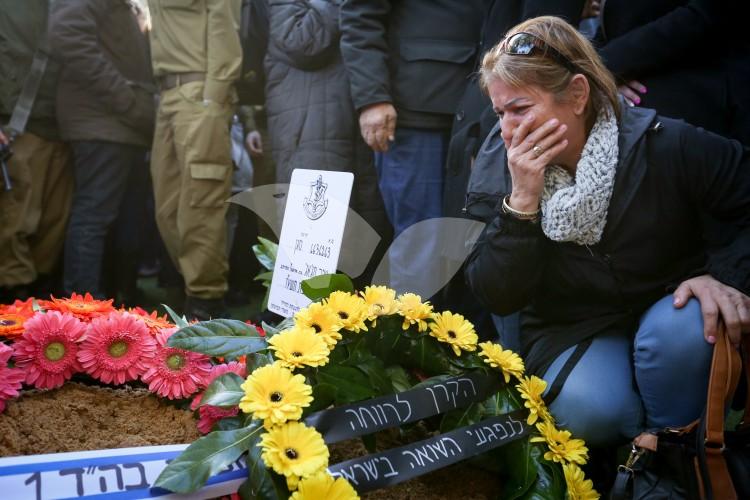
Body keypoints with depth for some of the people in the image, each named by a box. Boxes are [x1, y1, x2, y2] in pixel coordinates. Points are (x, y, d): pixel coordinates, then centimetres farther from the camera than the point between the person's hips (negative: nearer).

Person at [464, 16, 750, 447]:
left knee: (687, 328, -34)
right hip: (570, 332, 0)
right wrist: (522, 201, -28)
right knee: (587, 408, -31)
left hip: (666, 311, 0)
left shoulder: (666, 147, -18)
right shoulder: (497, 168, -12)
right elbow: (497, 298, -16)